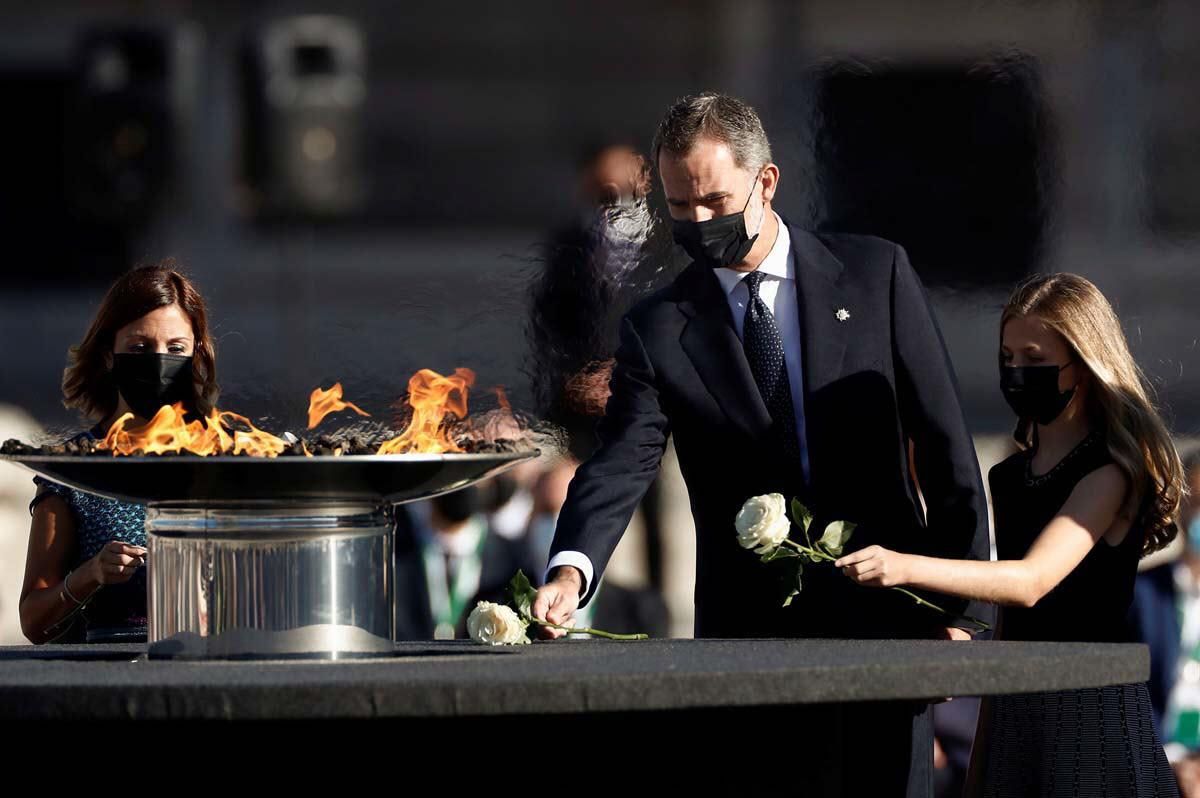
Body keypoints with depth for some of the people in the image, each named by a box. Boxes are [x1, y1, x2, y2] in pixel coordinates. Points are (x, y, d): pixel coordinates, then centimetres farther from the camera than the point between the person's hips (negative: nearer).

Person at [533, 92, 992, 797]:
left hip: (882, 614, 0)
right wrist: (572, 571, -31)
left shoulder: (877, 275, 2)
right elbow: (621, 465, -10)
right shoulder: (659, 328, 3)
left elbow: (945, 442, 3)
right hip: (747, 630, 0)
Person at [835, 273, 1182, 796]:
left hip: (1091, 711, -7)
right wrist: (983, 752, 16)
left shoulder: (1111, 472, -10)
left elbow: (1031, 581, -24)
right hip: (1016, 712, 7)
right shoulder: (1011, 477, 13)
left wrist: (906, 567, -35)